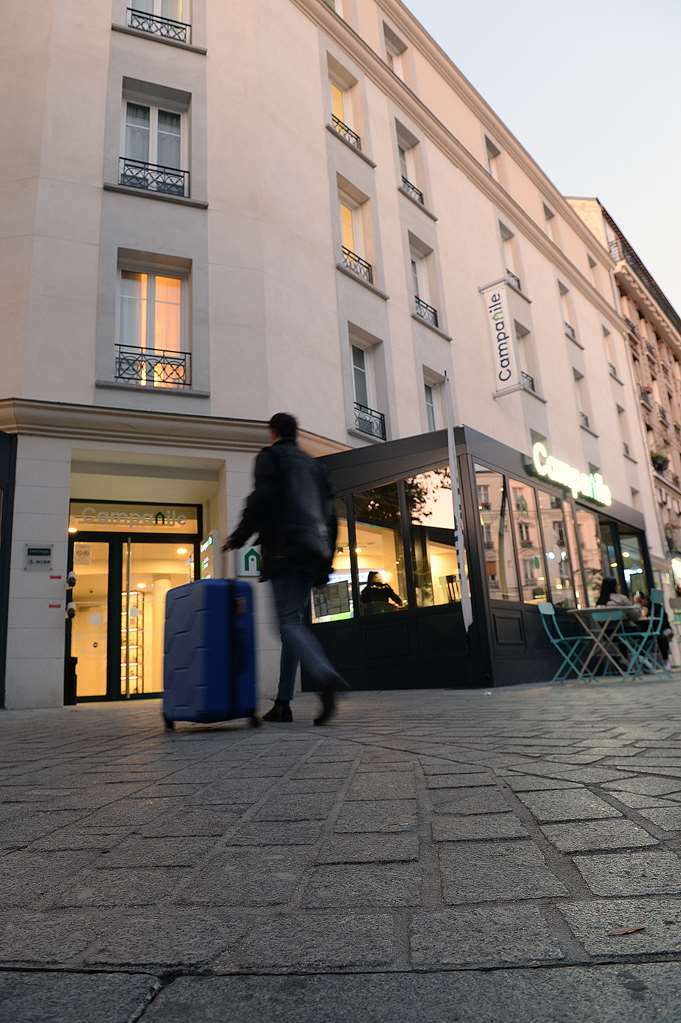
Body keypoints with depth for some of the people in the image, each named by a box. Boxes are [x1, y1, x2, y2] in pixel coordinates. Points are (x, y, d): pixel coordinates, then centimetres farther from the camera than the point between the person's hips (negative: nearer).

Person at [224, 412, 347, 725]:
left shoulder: (270, 456, 6)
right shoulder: (313, 464, 25)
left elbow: (261, 501, -11)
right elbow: (330, 515, 21)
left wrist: (238, 538, 0)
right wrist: (326, 559, 24)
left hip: (285, 551, -7)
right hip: (313, 552, 7)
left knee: (289, 623, -10)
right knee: (293, 621, 9)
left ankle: (325, 676, -34)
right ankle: (283, 702, 10)